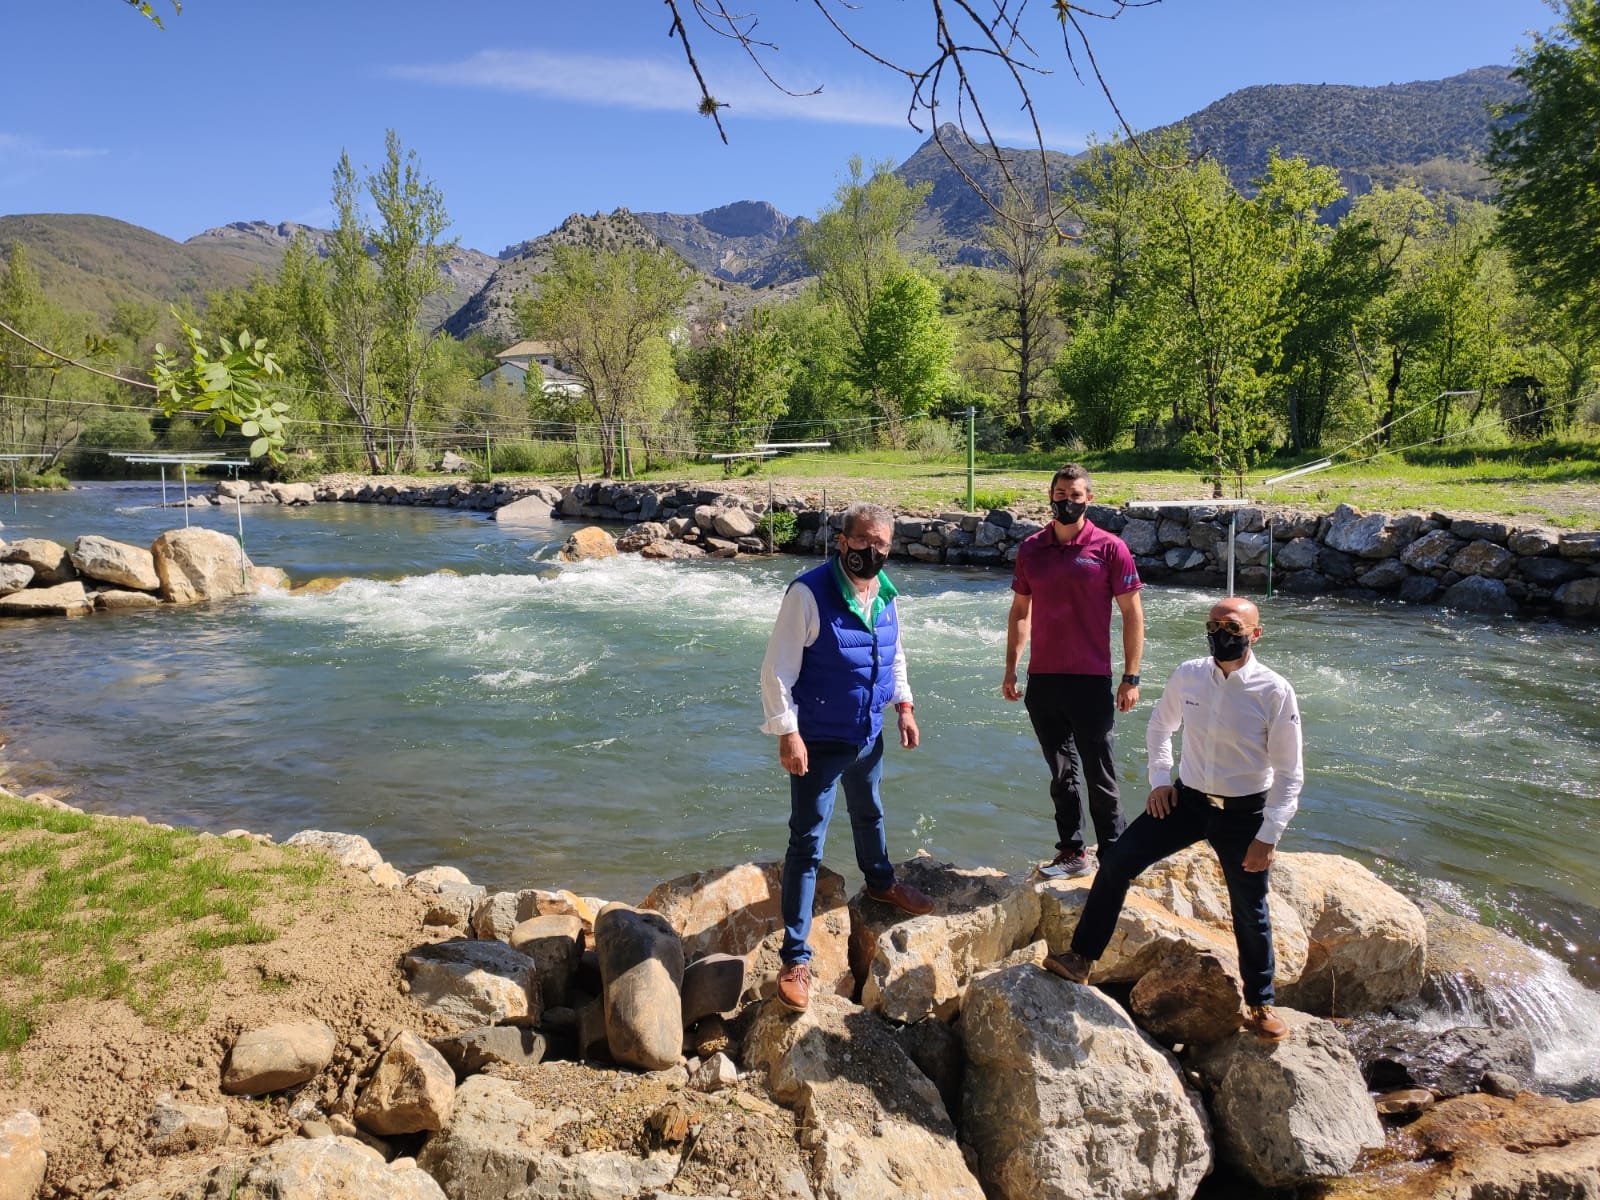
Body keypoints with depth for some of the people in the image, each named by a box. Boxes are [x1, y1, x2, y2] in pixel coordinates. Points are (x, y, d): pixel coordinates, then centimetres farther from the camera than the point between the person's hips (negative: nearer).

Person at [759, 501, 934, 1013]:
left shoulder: (885, 596, 1)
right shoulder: (810, 593, -22)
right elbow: (777, 669, -21)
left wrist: (904, 706, 8)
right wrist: (788, 734, -24)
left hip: (869, 736, 7)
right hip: (819, 742, -7)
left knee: (869, 815, 30)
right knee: (807, 844, -3)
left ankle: (881, 883, 58)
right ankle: (795, 958, 4)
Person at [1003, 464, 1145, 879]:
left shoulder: (1109, 548, -6)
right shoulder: (1030, 549, 6)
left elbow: (1132, 614, -4)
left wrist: (1131, 678, -7)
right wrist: (1011, 669, 10)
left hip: (1090, 681, -4)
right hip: (1042, 680, 4)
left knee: (1099, 775, 3)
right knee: (1061, 773, 14)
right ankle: (1071, 852, 25)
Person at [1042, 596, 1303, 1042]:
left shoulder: (1275, 692, -16)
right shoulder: (1187, 676, -7)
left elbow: (1289, 773, -10)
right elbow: (1160, 725, 14)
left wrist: (1268, 837, -13)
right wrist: (1160, 779, 4)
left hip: (1243, 814, -3)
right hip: (1187, 799, 3)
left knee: (1250, 911, 11)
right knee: (1117, 861, -7)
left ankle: (1260, 1006, 33)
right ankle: (1081, 958, 5)